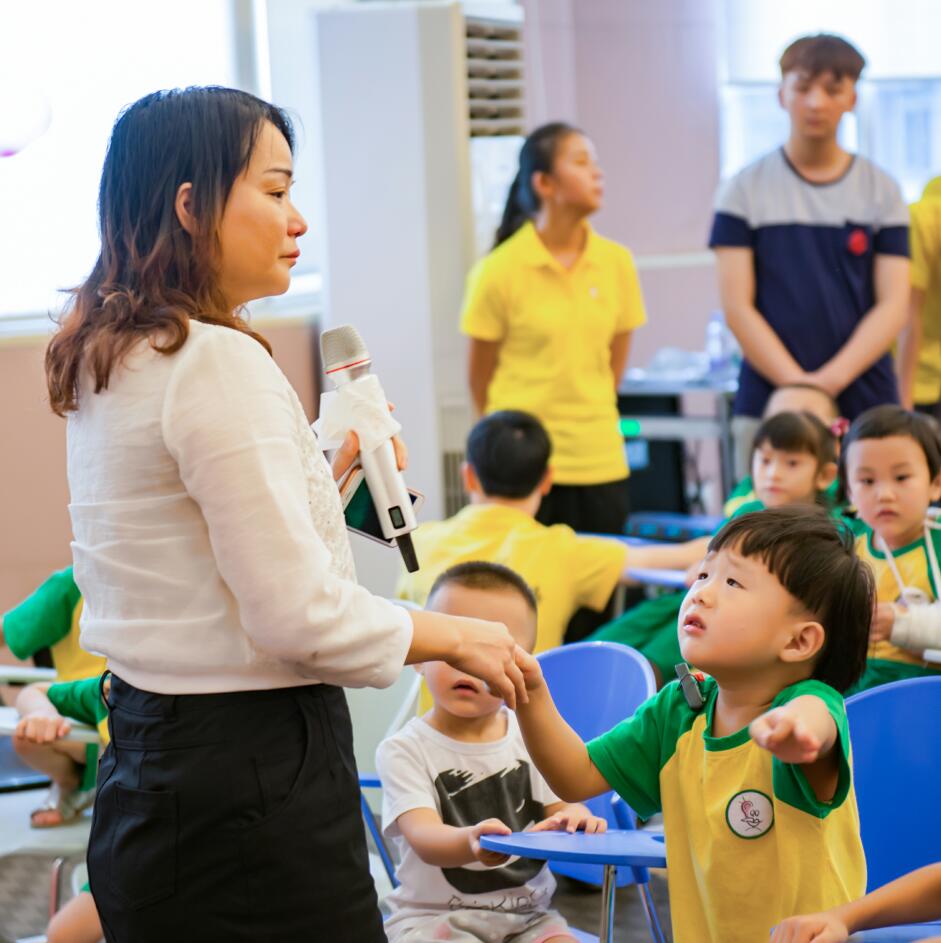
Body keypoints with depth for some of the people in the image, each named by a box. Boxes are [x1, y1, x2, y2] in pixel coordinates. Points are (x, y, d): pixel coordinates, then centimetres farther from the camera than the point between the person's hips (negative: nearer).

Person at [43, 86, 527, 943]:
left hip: (147, 769, 10)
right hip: (249, 784, -10)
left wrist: (327, 473, 17)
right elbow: (299, 615, -20)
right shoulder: (218, 364, -18)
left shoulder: (109, 364, 11)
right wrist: (456, 636, -6)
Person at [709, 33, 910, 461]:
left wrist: (830, 379, -13)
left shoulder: (882, 192, 8)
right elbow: (737, 306, -1)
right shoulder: (745, 190, 5)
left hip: (867, 403, 1)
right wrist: (799, 386, -13)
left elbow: (893, 305, 2)